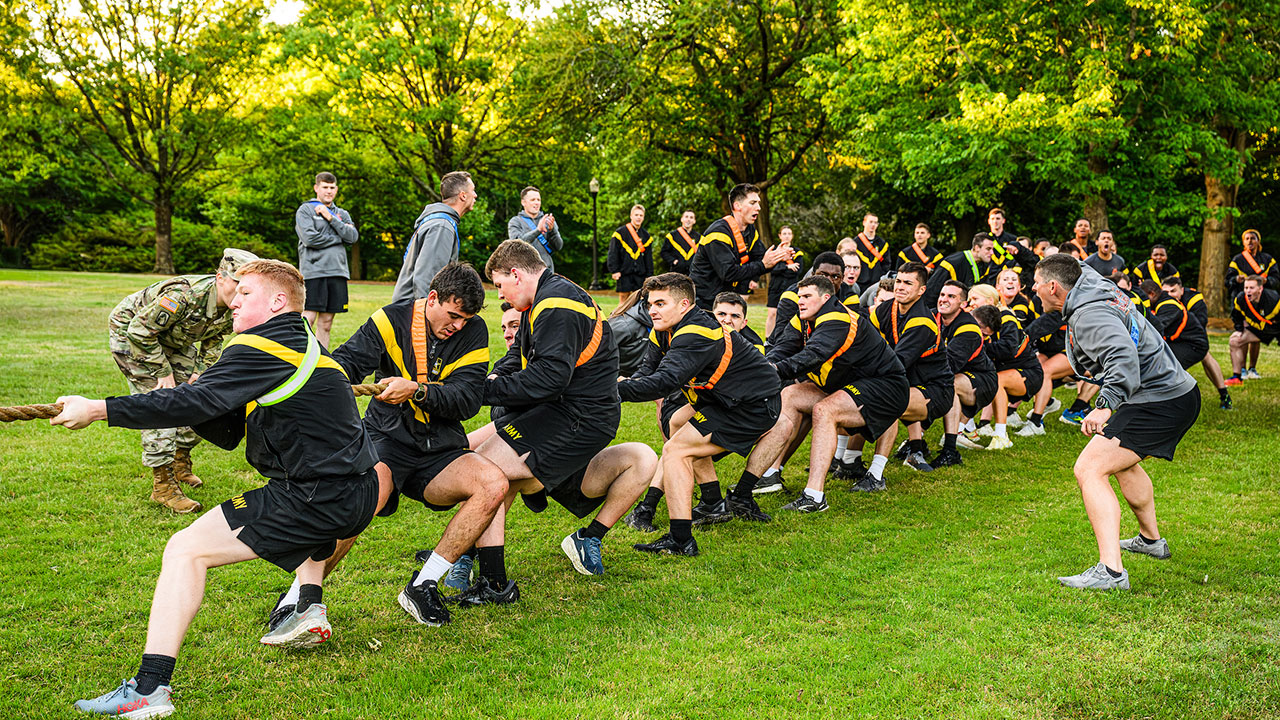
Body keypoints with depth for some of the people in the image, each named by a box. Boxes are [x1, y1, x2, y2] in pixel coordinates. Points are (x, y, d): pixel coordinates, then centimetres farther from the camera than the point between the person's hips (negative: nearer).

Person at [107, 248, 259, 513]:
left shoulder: (233, 309, -16)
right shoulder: (185, 295, -39)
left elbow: (213, 338, 7)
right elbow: (140, 331, -30)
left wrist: (202, 371, -3)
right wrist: (163, 372, -23)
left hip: (170, 339, 8)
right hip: (128, 331, -8)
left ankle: (181, 465, 24)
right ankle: (162, 486, -11)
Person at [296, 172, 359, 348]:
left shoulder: (342, 214, 19)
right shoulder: (305, 210, 5)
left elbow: (353, 237, 2)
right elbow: (309, 238, -10)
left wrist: (331, 218, -4)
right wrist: (338, 238, 0)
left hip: (337, 272, 5)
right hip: (313, 271, -5)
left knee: (326, 322, 6)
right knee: (308, 318, -11)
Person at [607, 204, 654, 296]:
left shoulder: (645, 235, 13)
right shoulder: (621, 232, -2)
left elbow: (648, 257, 17)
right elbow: (613, 253, -3)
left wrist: (649, 274, 11)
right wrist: (615, 271, -10)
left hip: (640, 275, 4)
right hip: (624, 274, -4)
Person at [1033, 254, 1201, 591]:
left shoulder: (1089, 316, -22)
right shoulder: (1098, 288, 8)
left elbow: (1123, 355, -38)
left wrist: (1105, 406, -46)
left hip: (1157, 404, -11)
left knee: (1089, 469, -19)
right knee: (1122, 460, 33)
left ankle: (1111, 571, -27)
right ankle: (1151, 540, 51)